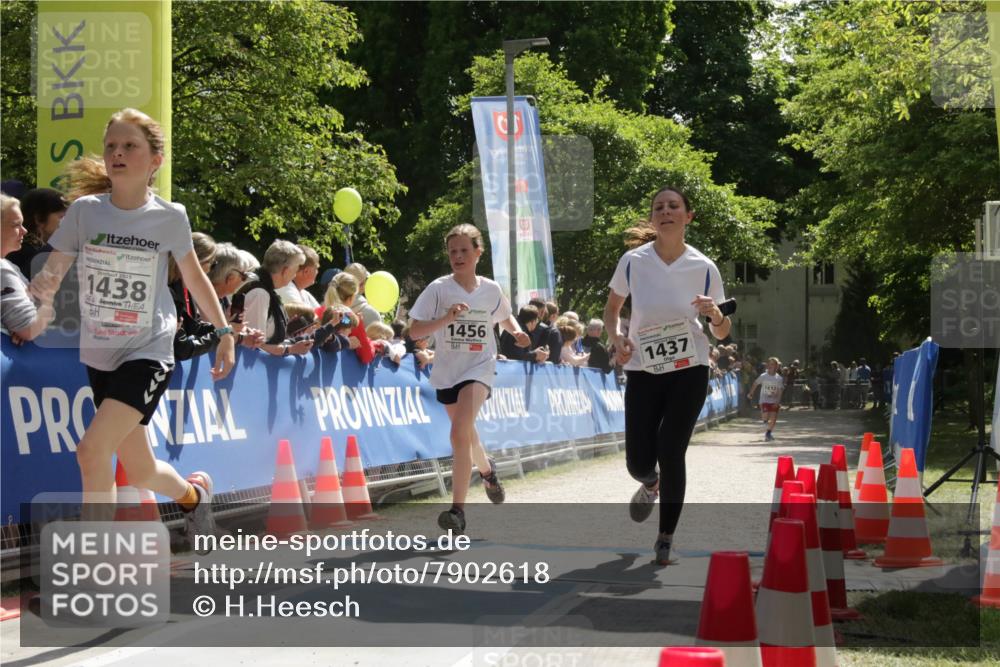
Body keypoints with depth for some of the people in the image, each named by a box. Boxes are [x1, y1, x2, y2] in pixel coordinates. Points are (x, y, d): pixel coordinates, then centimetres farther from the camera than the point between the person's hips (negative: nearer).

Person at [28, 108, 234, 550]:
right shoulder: (84, 210, -6)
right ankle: (193, 493, 49)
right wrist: (42, 286, -27)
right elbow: (49, 279, -4)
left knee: (92, 450, -23)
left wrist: (224, 332, 14)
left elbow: (194, 277, 9)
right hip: (100, 354, 3)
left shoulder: (170, 218, -8)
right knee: (139, 472, 14)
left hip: (149, 353, -3)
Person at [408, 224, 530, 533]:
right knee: (465, 434, 20)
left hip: (479, 367, -2)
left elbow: (505, 317, 20)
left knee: (460, 432, -23)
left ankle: (458, 510, -23)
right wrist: (447, 318, -27)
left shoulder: (490, 289, -1)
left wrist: (517, 331, -1)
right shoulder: (439, 289, -8)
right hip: (447, 370, 2)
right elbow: (414, 331, -13)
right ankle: (486, 468, 55)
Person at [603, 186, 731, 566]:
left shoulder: (704, 268, -5)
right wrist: (616, 337, -9)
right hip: (643, 372, 1)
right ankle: (650, 485, 38)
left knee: (671, 453, -11)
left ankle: (665, 540, 4)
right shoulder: (633, 262, -5)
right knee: (639, 462, -2)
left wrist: (714, 313, -20)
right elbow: (611, 308, 12)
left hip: (689, 371, -1)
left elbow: (722, 334, 2)